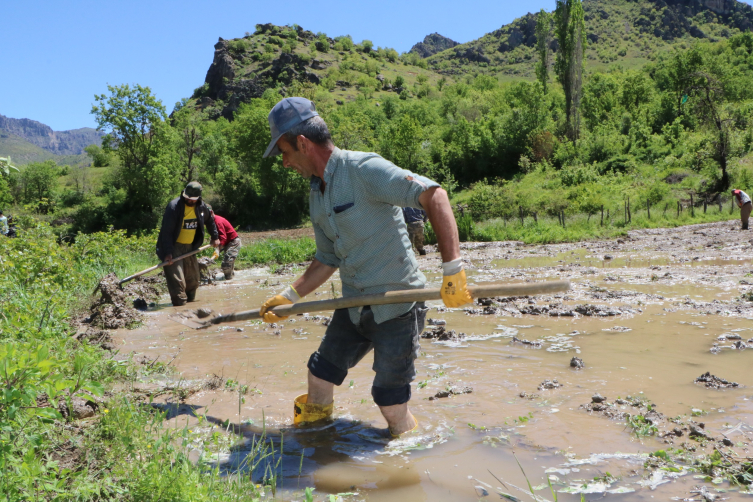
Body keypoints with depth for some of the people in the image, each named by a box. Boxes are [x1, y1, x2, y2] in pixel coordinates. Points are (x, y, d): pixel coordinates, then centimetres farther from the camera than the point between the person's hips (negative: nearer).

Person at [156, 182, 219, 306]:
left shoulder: (202, 207, 0)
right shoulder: (174, 206, -19)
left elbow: (210, 221, 23)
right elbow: (167, 231, -22)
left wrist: (215, 237, 25)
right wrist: (168, 253, -27)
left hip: (190, 247, 6)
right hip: (174, 247, -6)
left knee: (193, 279, 12)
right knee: (177, 280, -13)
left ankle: (190, 302, 29)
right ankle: (180, 305, -11)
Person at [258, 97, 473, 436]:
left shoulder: (364, 169, -18)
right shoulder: (316, 196, 10)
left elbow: (433, 195, -28)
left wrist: (452, 269, -35)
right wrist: (289, 298, 18)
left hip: (396, 306, -8)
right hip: (354, 307, 8)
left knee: (391, 404, 0)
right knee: (319, 378, 15)